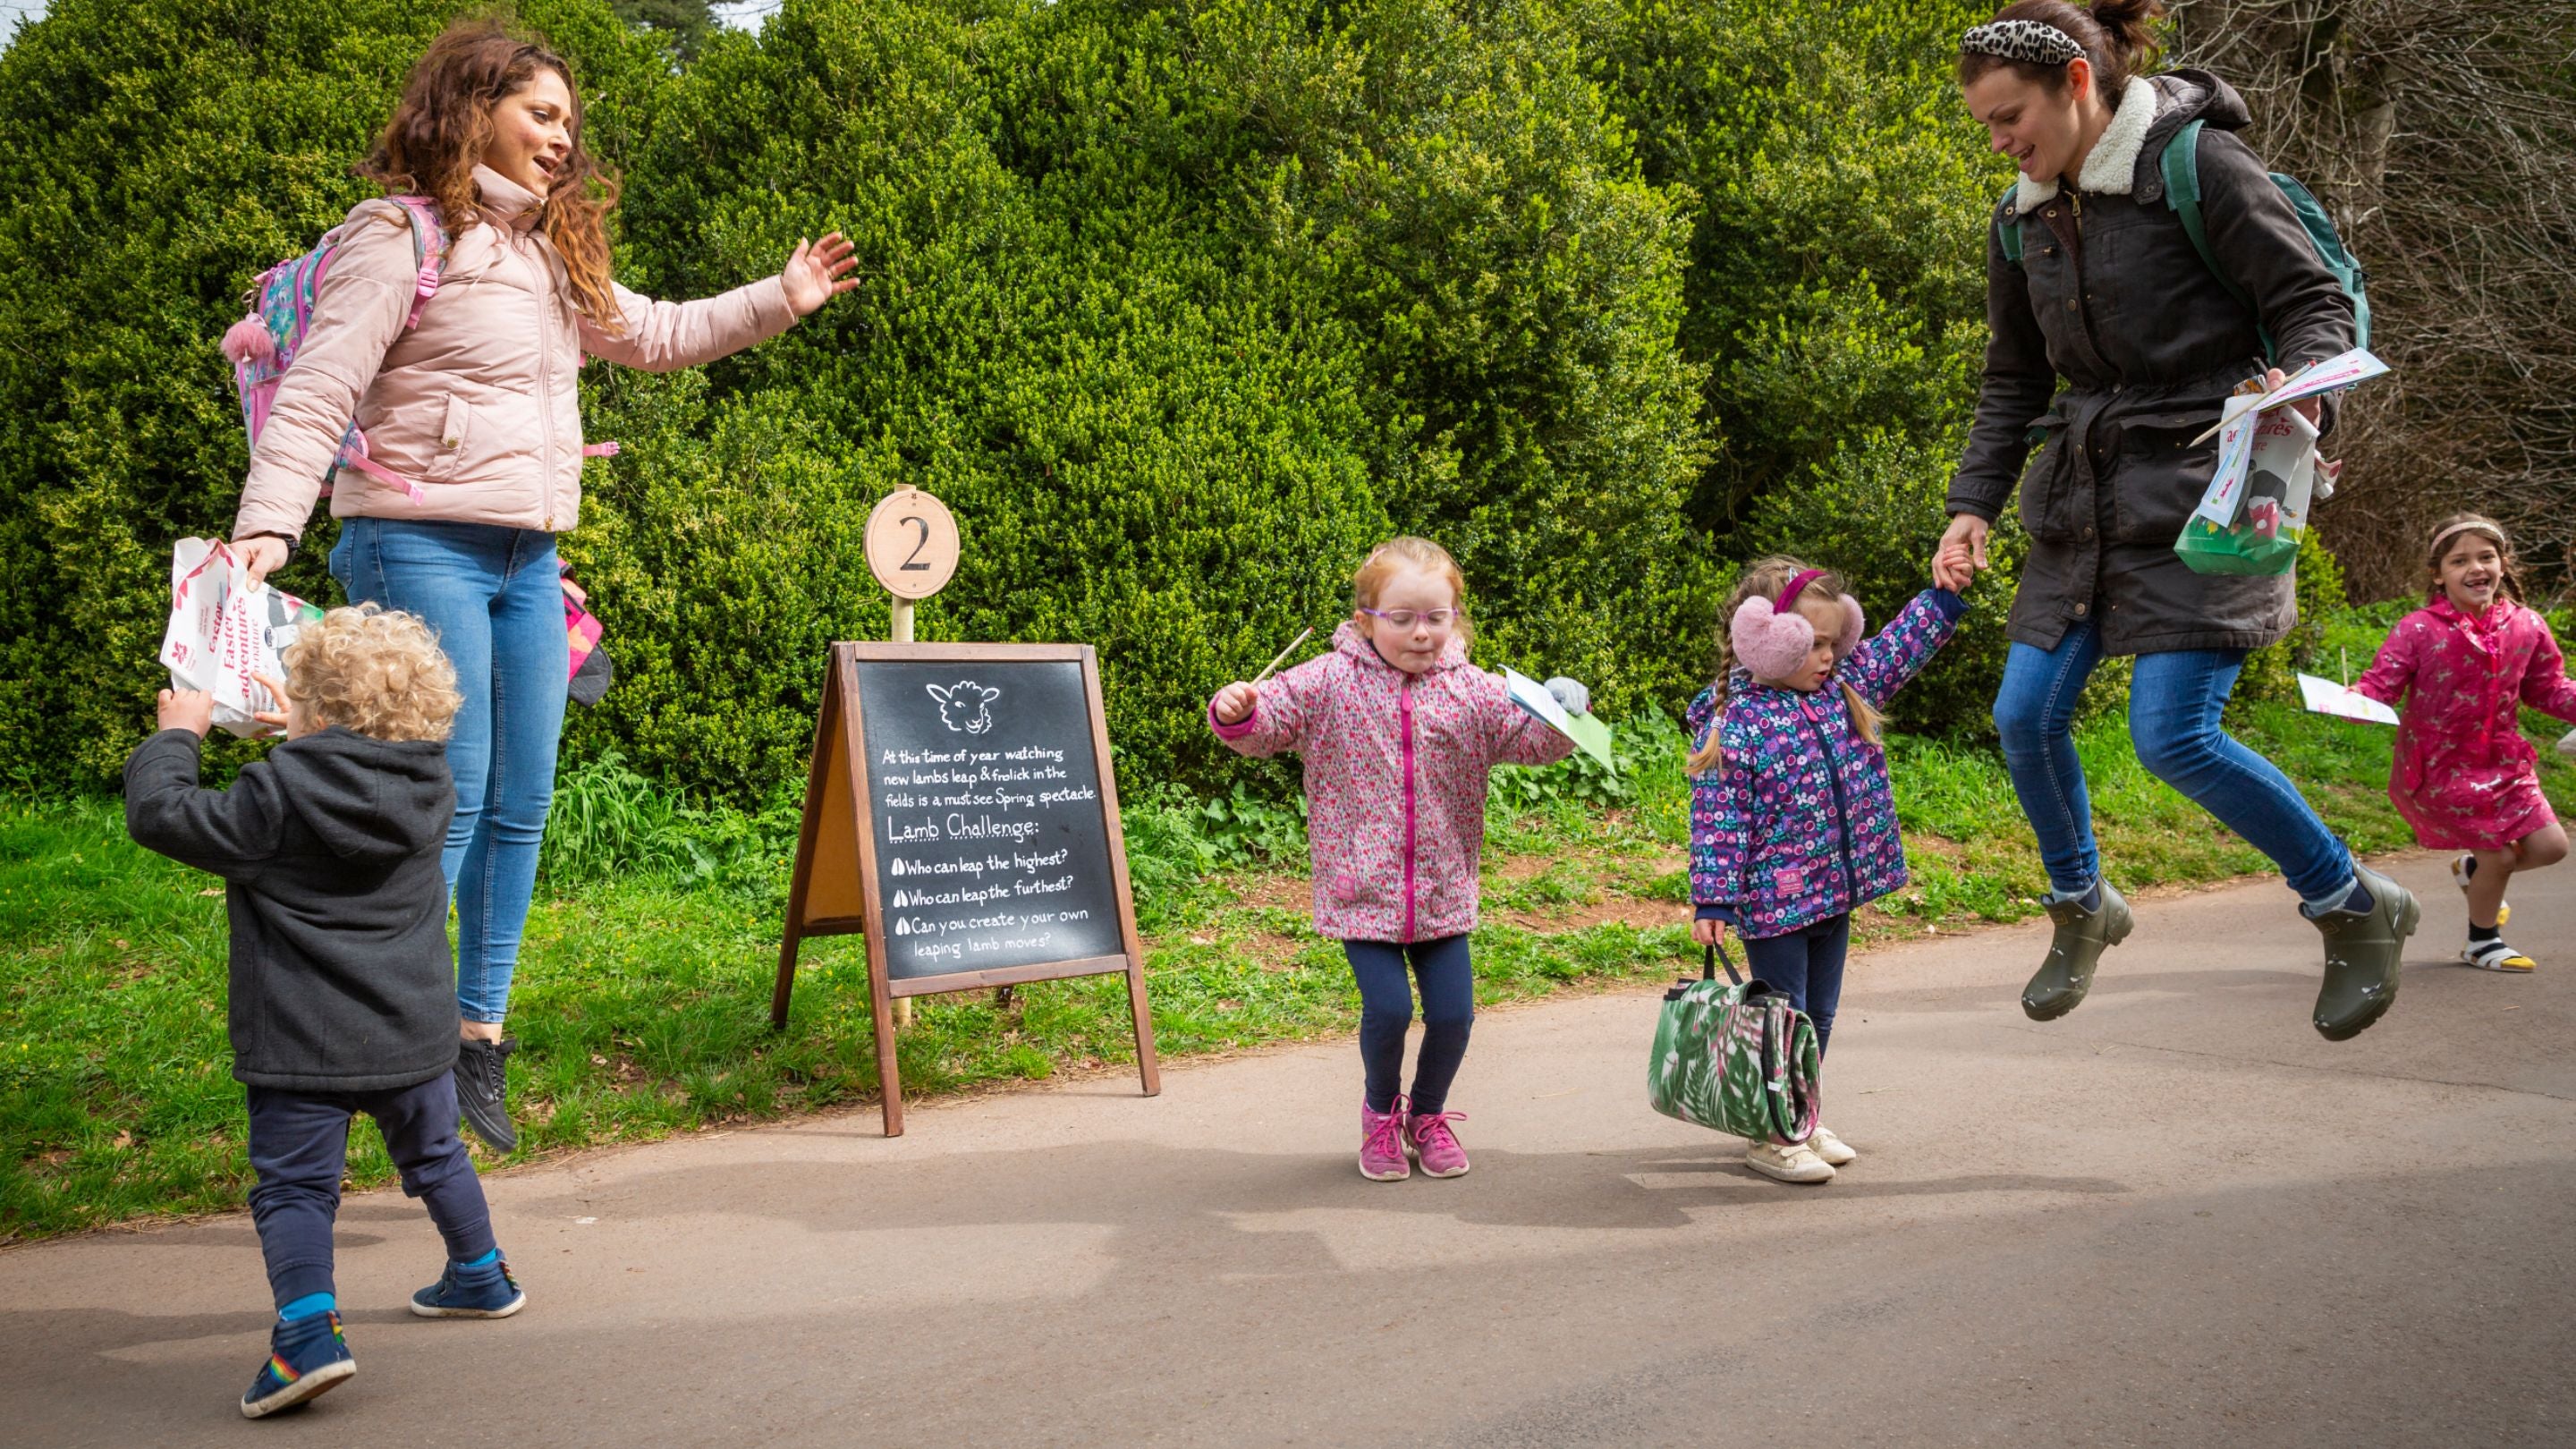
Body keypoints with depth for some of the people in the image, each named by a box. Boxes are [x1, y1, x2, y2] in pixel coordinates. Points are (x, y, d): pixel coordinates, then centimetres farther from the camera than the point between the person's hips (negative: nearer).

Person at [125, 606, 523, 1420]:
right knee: (433, 1155, 24)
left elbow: (161, 816, -9)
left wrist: (176, 736, 7)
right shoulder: (432, 790, -1)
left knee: (294, 1185, -1)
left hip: (303, 1048, -5)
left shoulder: (277, 795, -16)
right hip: (414, 1037, 5)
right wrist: (303, 737, 30)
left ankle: (307, 1330, -18)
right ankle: (481, 1276, 41)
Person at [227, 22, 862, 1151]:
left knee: (520, 804, 7)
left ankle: (478, 1034, 16)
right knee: (448, 797, -11)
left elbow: (656, 336, 32)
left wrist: (780, 300, 26)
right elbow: (317, 392, -13)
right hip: (422, 545, -8)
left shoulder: (548, 256, 18)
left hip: (526, 558, 8)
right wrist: (267, 526, -24)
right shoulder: (400, 235, -6)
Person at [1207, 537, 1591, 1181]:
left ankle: (1427, 1114, 31)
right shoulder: (1330, 683, -5)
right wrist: (1239, 712, -29)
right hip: (1360, 888, -2)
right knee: (1388, 1008, -10)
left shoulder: (1471, 691, 0)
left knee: (1453, 1012, 1)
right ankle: (1380, 1113, 22)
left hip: (1442, 891, 3)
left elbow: (1528, 737, -3)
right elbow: (1270, 718, -7)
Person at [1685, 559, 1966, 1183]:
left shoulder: (1842, 691, 4)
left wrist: (1946, 595, 7)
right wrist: (1713, 901, -20)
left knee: (1819, 1014, 17)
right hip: (1775, 900, -7)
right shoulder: (1731, 726, -17)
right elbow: (1718, 821, -18)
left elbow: (1897, 648, 16)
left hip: (1836, 892, 7)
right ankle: (1770, 1136, 16)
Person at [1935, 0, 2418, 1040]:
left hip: (2203, 491, -7)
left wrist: (2300, 390, -30)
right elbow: (2013, 383, 17)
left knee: (2172, 735, -14)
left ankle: (2356, 908, 8)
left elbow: (2318, 301, -9)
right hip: (2086, 491, 7)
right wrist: (1972, 508, 7)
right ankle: (2081, 907, 29)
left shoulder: (2198, 165, -11)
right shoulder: (2023, 220, 9)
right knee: (2026, 716, 2)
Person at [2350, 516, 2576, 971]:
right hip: (2442, 767, -5)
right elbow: (2380, 686, -15)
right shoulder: (2418, 631, -16)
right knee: (2500, 855, -4)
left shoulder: (2527, 627, -2)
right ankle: (2482, 941, 24)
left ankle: (2474, 869, 35)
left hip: (2503, 762, 5)